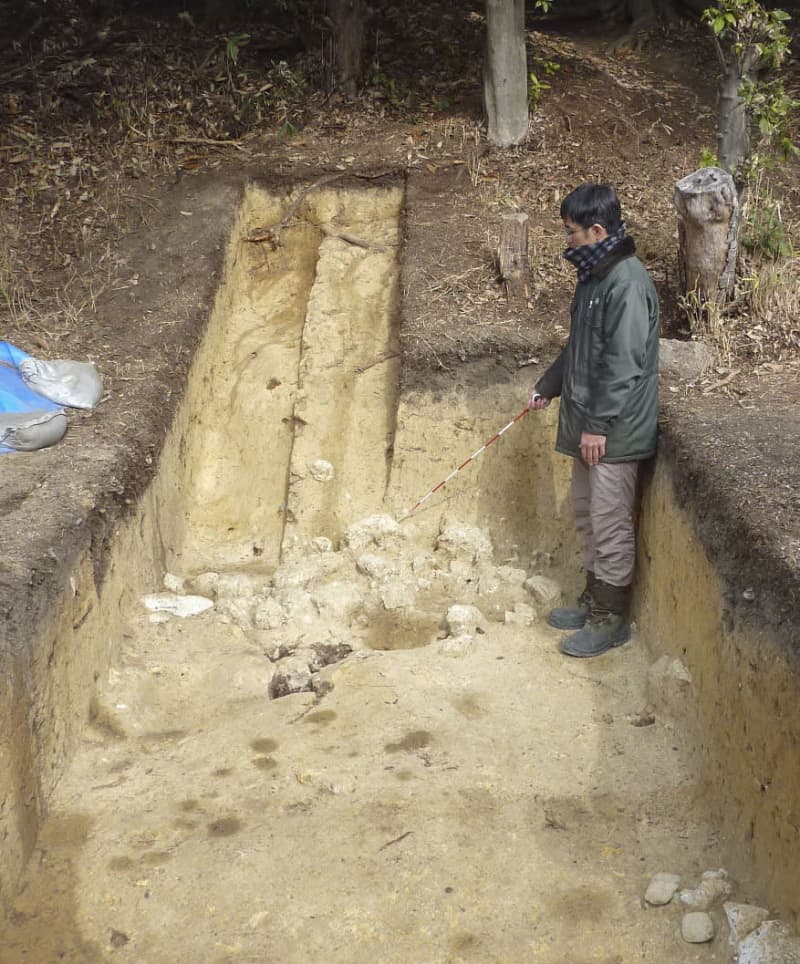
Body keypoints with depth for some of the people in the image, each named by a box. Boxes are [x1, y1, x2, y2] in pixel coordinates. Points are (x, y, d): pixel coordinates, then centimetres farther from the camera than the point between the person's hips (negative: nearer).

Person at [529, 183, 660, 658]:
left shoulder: (628, 283, -20)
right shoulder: (595, 275, 11)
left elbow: (623, 364, -23)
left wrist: (599, 424, -22)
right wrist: (548, 385, 27)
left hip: (614, 431, -10)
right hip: (588, 423, 10)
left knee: (610, 524, 0)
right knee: (588, 515, 18)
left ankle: (611, 619, 11)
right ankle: (595, 599, 31)